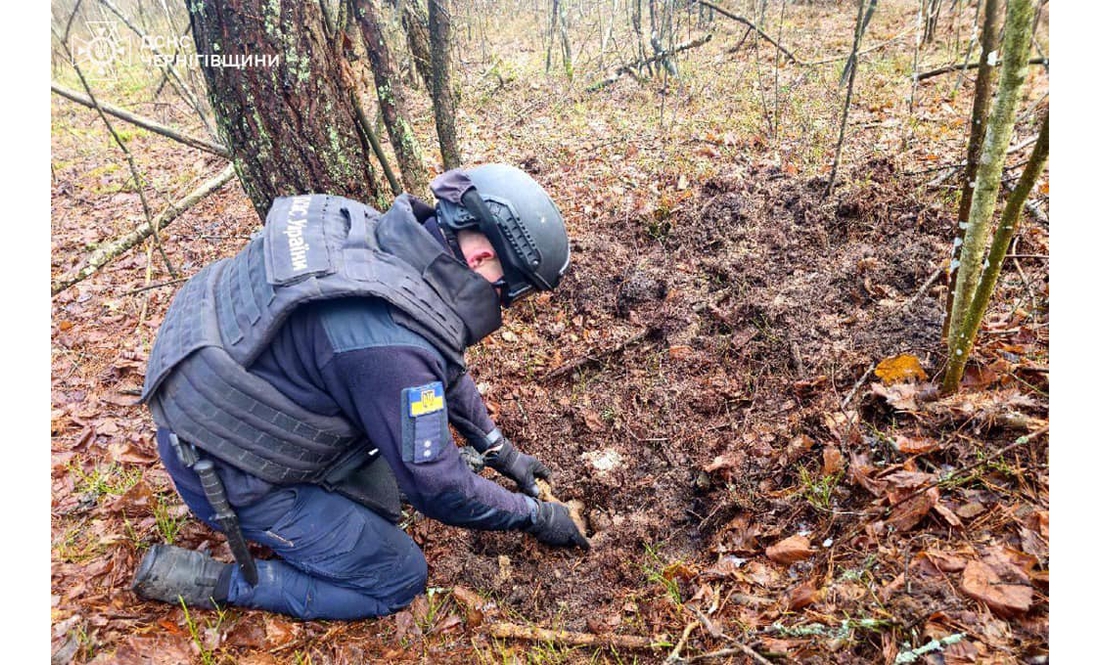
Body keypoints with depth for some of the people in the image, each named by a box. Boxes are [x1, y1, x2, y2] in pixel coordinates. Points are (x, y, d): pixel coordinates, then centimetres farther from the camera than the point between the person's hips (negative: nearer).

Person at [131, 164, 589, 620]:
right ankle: (208, 580, 4)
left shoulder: (387, 234, -7)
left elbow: (440, 366, 9)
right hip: (223, 469, -8)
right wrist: (534, 515, -4)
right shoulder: (393, 344, -35)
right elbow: (438, 489, -21)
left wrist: (501, 450, 17)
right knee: (399, 579, 3)